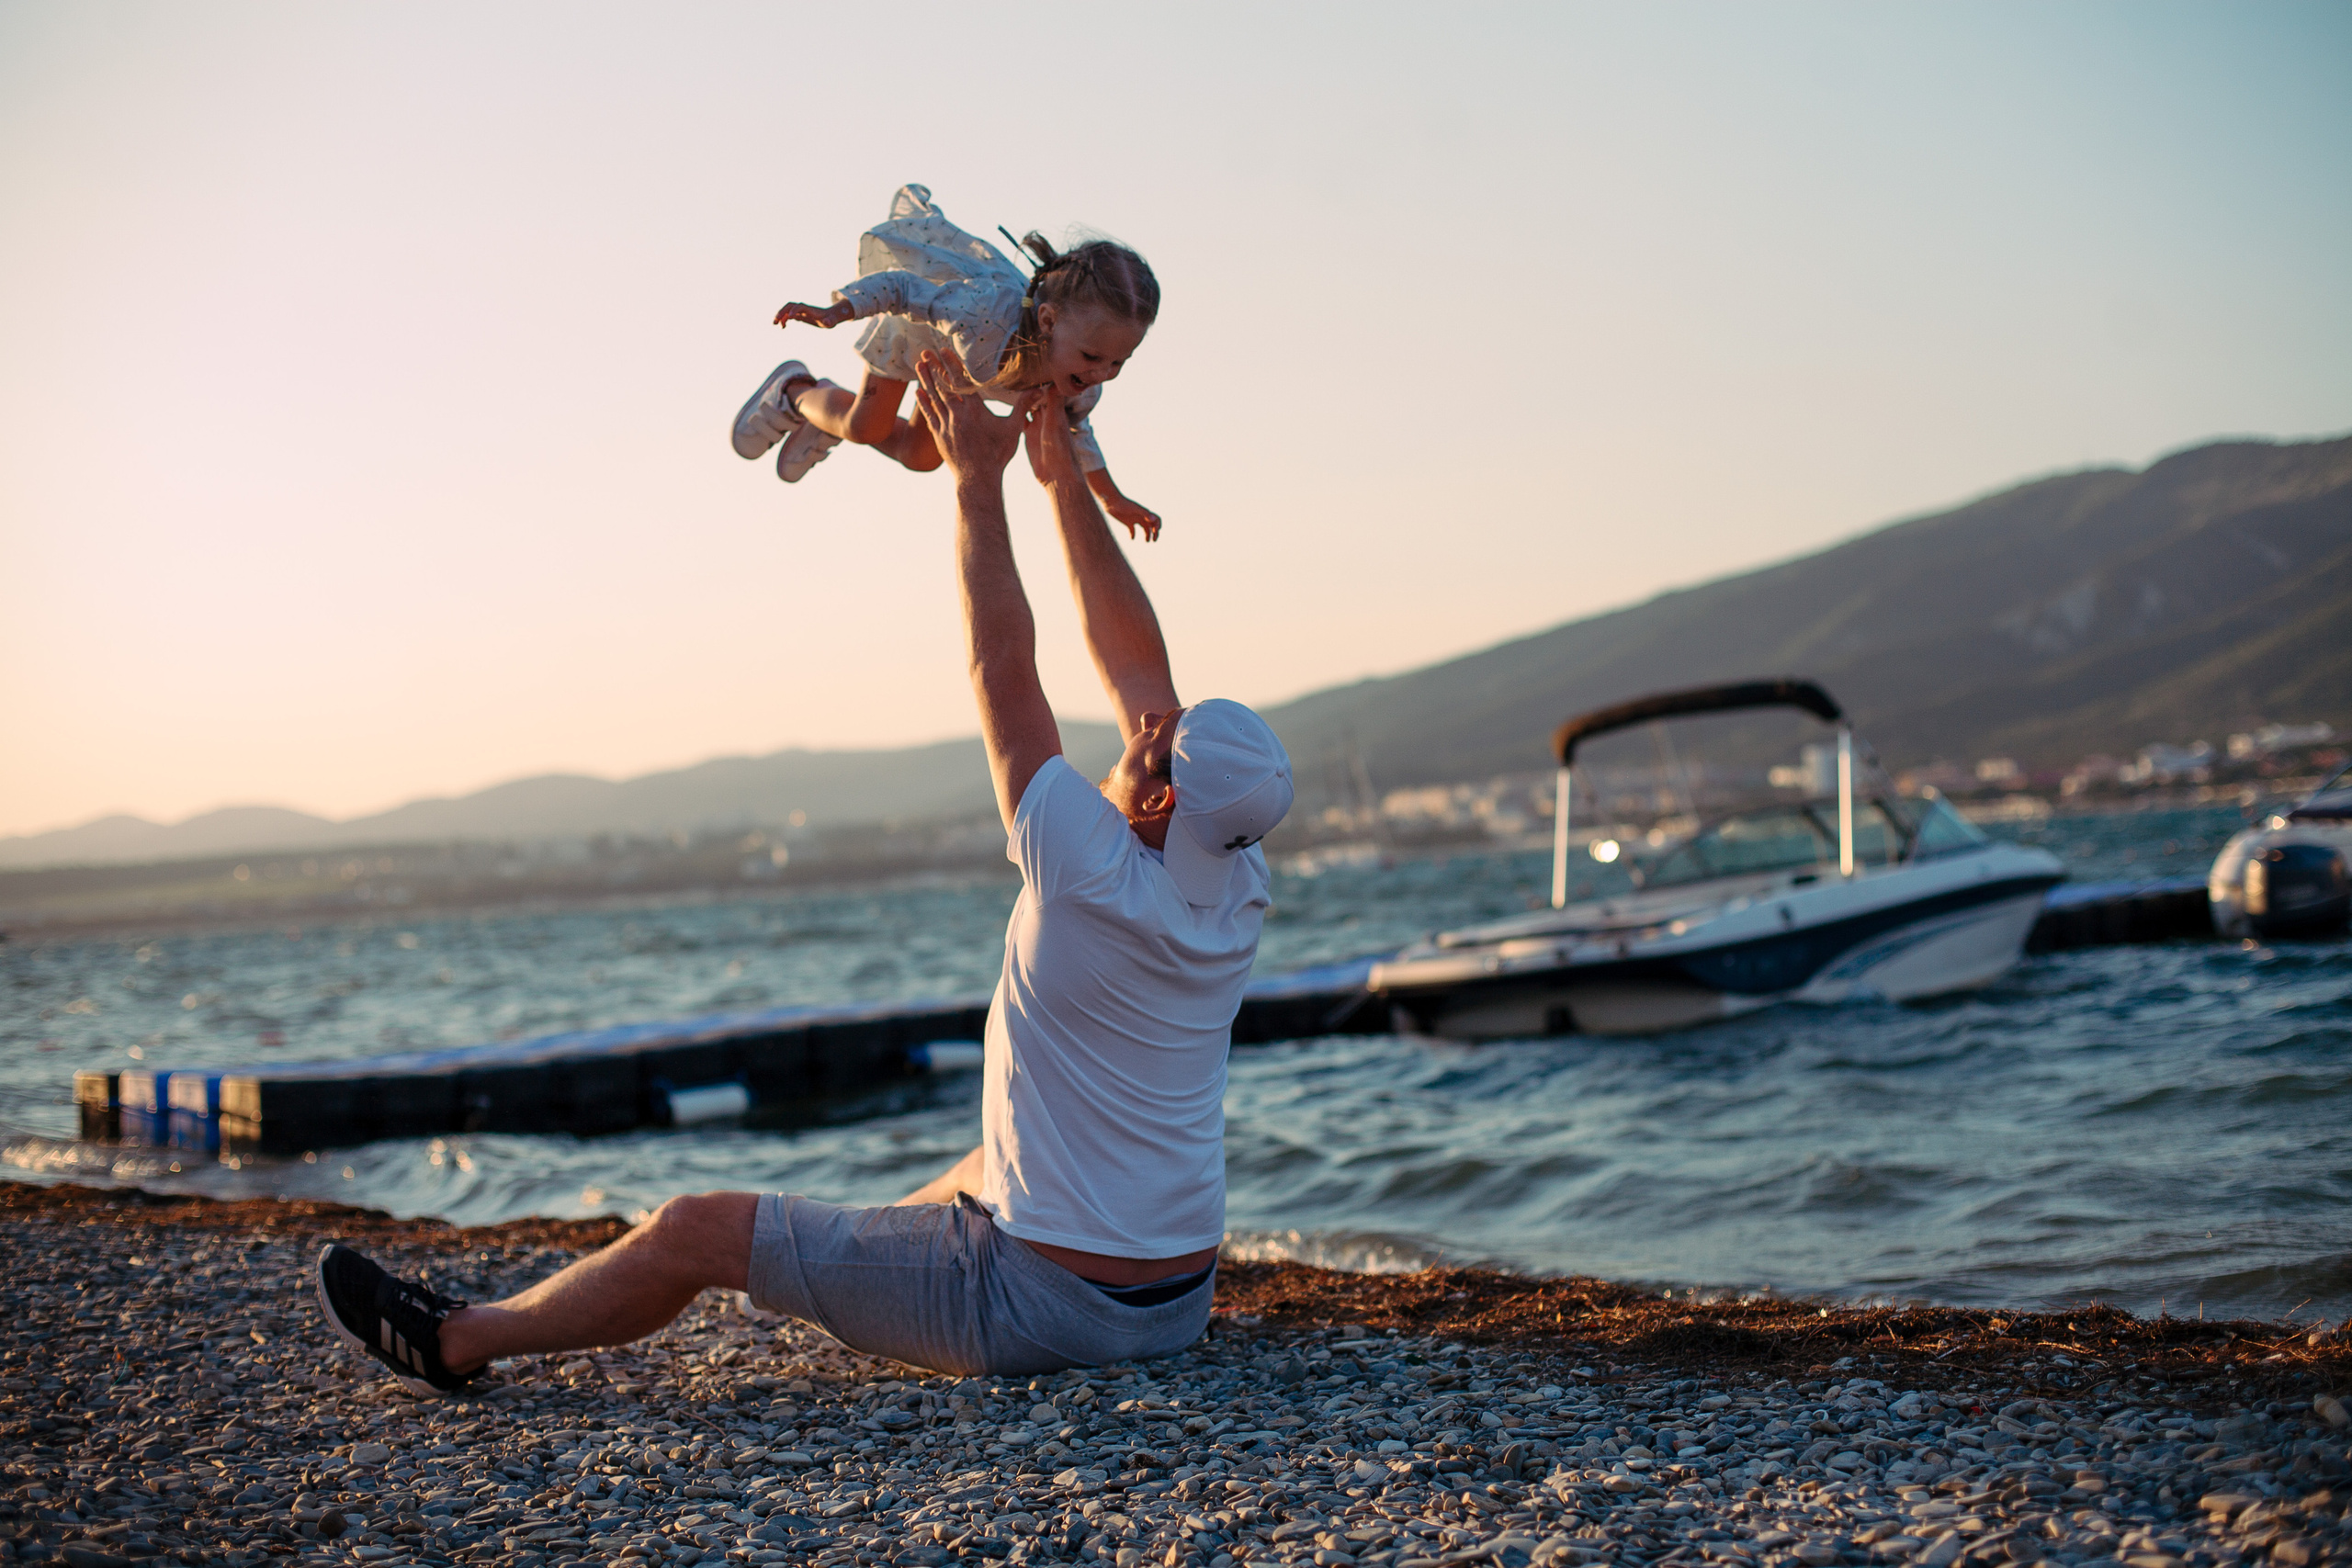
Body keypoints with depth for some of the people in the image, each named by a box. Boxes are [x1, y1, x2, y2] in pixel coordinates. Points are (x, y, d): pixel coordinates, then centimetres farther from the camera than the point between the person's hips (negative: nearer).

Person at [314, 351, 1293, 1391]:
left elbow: (1002, 673, -16)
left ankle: (454, 1342, 21)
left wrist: (978, 479, -7)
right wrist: (1064, 477, 9)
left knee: (698, 1231, 3)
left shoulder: (1097, 882, -23)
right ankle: (845, 1278, 64)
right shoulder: (1234, 894, -2)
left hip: (1040, 1307, -8)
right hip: (1176, 1301, 8)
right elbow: (1138, 666, 5)